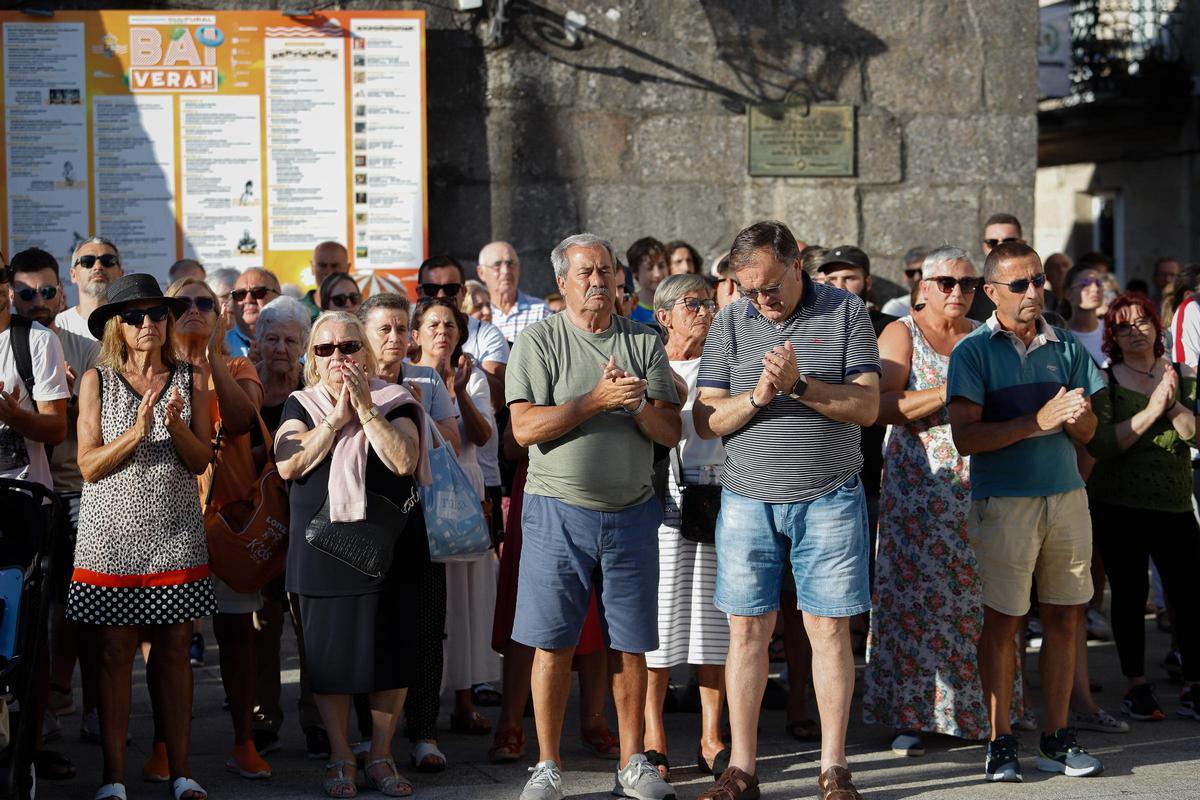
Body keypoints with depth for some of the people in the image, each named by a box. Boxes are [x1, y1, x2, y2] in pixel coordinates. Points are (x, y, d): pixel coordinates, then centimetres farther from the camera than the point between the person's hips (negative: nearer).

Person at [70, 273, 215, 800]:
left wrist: (176, 425, -14)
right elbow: (89, 465, -3)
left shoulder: (188, 380, 8)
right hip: (113, 535, -2)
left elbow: (200, 461, 4)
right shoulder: (98, 380, 3)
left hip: (175, 533, 2)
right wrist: (137, 432, -17)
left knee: (173, 652, 3)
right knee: (114, 654, -2)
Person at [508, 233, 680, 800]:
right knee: (553, 643, 0)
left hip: (631, 512, 2)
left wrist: (638, 405, -15)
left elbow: (671, 433, 5)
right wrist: (597, 399, -17)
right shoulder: (539, 342, 0)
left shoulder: (644, 344, 8)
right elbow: (524, 427, -11)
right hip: (558, 512, -2)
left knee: (629, 644, 6)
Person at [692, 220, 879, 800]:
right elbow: (705, 421, 1)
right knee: (747, 629, 3)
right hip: (749, 501, 2)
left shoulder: (846, 312, -1)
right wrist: (756, 397, -16)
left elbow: (867, 406, -7)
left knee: (830, 630, 1)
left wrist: (801, 384, -20)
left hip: (828, 499, -2)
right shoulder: (730, 323, 4)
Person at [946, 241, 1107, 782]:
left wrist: (1074, 415, -13)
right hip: (1003, 500, -4)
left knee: (1063, 619, 7)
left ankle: (1056, 738, 16)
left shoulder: (1067, 348, 10)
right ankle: (1000, 743, 10)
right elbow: (966, 437, -11)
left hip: (1066, 495, 4)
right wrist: (1040, 419, -17)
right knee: (1002, 621, 1)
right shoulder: (973, 352, -3)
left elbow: (1087, 431, 11)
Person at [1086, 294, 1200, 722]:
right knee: (1129, 593, 2)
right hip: (1118, 506, -2)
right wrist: (1151, 410, -20)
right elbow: (1099, 444, -15)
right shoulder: (1103, 381, -1)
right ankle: (1136, 686, 14)